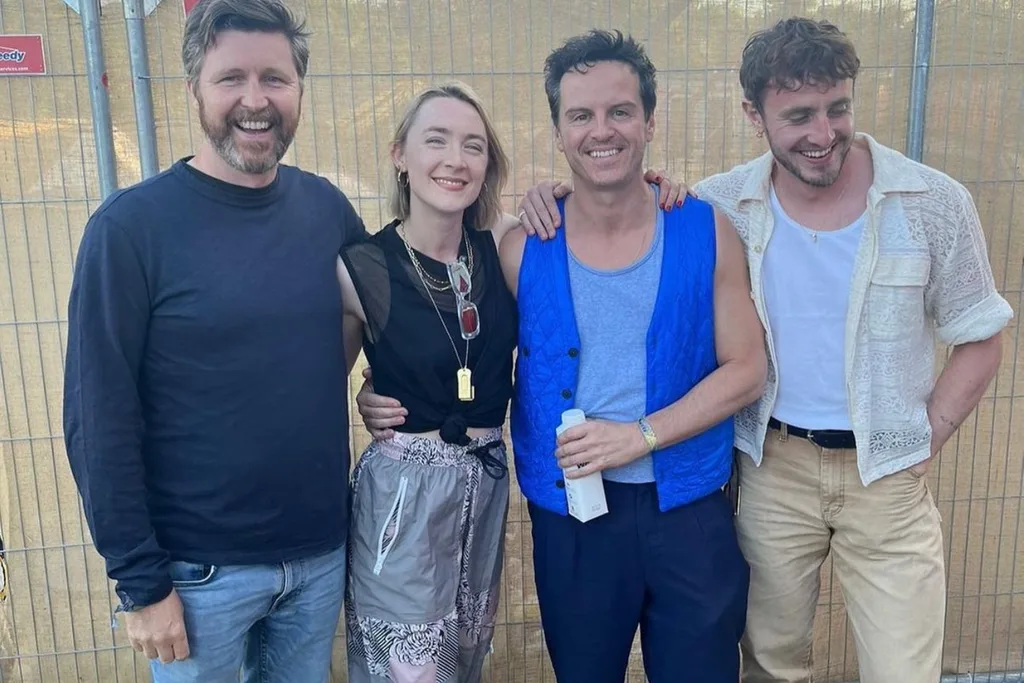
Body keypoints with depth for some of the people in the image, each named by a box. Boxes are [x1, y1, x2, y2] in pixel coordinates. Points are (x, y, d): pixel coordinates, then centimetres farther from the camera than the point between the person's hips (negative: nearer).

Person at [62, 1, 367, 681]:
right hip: (201, 569, -3)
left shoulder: (326, 207, -1)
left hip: (323, 552, 4)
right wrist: (141, 579, -12)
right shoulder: (132, 224, -13)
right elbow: (99, 420, -12)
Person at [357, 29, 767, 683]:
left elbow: (745, 371, -4)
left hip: (688, 508, 0)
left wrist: (640, 435, -15)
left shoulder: (706, 232, -5)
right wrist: (389, 395, -11)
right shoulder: (523, 249, -5)